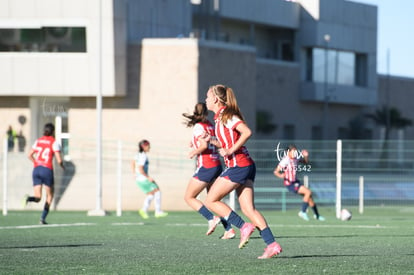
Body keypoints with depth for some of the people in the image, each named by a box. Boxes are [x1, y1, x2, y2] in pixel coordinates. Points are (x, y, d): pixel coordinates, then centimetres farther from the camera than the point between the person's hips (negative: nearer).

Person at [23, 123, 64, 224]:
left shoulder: (38, 141, 12)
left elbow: (30, 155, 18)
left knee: (38, 198, 4)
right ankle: (43, 218, 5)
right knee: (49, 196, 15)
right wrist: (62, 166, 14)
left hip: (36, 170, 4)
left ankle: (28, 198, -31)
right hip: (47, 170, -4)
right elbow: (59, 160, -8)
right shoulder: (54, 143, -3)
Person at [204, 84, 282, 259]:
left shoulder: (226, 115, -9)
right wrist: (213, 142, 12)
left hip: (238, 166, -9)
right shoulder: (220, 117, 19)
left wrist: (230, 150, -19)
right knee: (248, 208, 2)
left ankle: (244, 226, -6)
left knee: (211, 201, -2)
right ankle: (272, 244, -6)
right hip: (246, 166, 9)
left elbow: (246, 132, -23)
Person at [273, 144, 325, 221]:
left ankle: (317, 215, 31)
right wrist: (280, 175, -42)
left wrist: (306, 156, -4)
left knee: (309, 197, 13)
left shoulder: (296, 159, 0)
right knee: (308, 192, -20)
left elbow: (306, 162, 17)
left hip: (296, 181, 8)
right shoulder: (285, 161, -21)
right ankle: (303, 212, -7)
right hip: (290, 184, -8)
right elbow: (276, 171, -21)